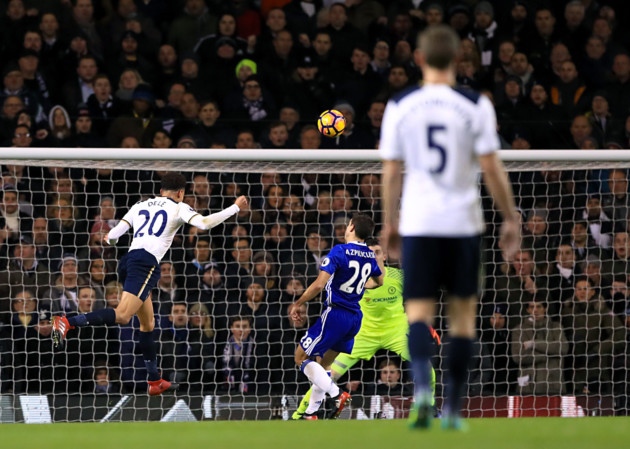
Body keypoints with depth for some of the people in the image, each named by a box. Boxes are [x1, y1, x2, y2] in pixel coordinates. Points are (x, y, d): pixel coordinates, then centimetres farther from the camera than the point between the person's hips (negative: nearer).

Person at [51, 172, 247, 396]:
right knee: (122, 316, -21)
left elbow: (112, 236, 22)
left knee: (148, 323, 17)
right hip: (146, 262, -8)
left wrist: (109, 239, 48)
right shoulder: (178, 208, 10)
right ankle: (67, 323, -39)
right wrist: (235, 208, 5)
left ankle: (155, 381, 21)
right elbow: (204, 223, -6)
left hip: (128, 261, 8)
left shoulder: (141, 206, 25)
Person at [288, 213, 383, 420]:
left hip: (335, 314, -8)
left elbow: (319, 284, -21)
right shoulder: (370, 255, 8)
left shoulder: (339, 251, -14)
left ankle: (336, 394, -17)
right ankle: (311, 413, 17)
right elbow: (379, 281, 28)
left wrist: (297, 304, -10)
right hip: (355, 317, 8)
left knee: (301, 357, 0)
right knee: (322, 364, 19)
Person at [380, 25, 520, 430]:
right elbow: (492, 168, -5)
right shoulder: (476, 106, -5)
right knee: (463, 314, 11)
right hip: (463, 222, -1)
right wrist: (511, 219, 5)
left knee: (419, 312, 1)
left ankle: (423, 389, -26)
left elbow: (391, 172, 6)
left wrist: (390, 222, 18)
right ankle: (453, 409, 12)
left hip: (418, 224, 1)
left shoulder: (399, 106, 1)